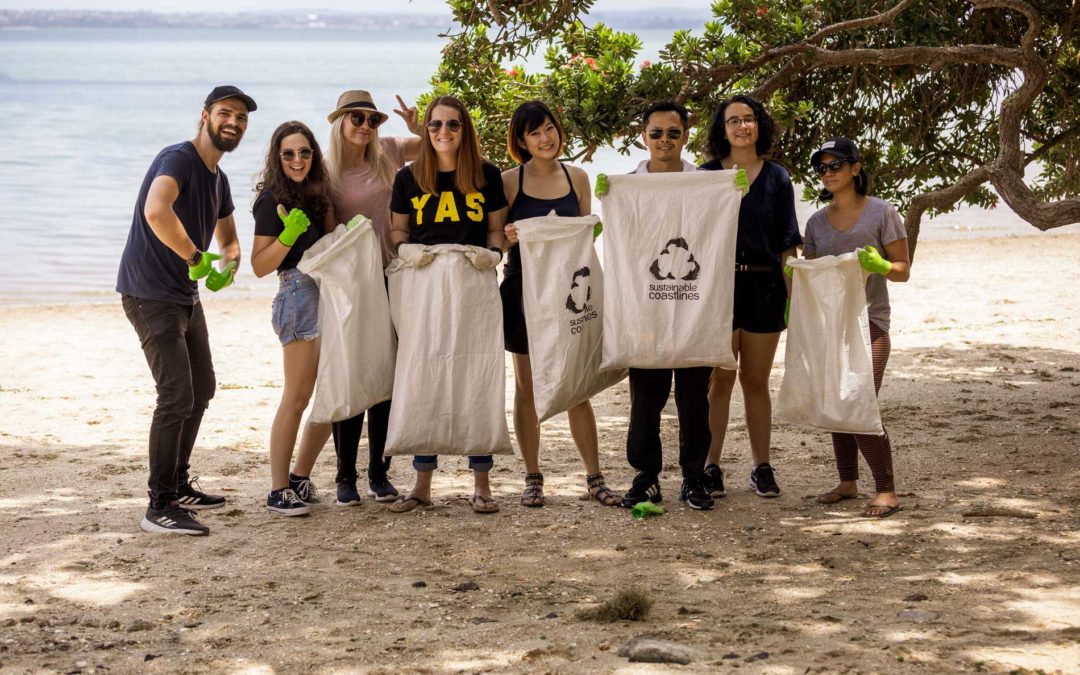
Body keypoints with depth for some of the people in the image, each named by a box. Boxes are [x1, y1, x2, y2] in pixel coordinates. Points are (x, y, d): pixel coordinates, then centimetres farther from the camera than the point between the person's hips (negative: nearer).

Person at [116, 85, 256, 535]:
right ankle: (160, 508, -10)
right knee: (176, 397, -15)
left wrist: (227, 266, 0)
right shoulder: (178, 159, -18)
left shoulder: (218, 179, 11)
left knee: (201, 389, 19)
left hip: (186, 296, 10)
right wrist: (197, 258, -29)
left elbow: (228, 238, 24)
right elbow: (156, 211, -39)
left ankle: (179, 485, 33)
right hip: (151, 295, -10)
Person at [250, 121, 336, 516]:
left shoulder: (314, 193, 16)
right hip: (300, 292, -8)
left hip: (328, 291, 8)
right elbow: (260, 265, -10)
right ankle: (278, 491, -4)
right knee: (297, 396, -9)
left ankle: (300, 479, 17)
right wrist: (289, 234, -23)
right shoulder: (273, 200, -6)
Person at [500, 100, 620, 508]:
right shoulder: (509, 182, 0)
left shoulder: (577, 179, 7)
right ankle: (533, 478, 12)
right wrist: (508, 238, -19)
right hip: (523, 288, -1)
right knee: (527, 385, 5)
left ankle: (594, 478, 6)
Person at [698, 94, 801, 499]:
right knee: (719, 379, -1)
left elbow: (787, 243, 7)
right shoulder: (706, 175, 4)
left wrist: (793, 296, 1)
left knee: (756, 380, 7)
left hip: (764, 286, 1)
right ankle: (711, 467, 5)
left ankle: (761, 467, 13)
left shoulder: (777, 178, 7)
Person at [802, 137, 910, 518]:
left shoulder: (881, 212, -1)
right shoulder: (817, 222, 13)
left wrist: (880, 265, -22)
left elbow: (903, 270, -1)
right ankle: (848, 482, 19)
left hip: (869, 322, -6)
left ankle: (887, 491, -7)